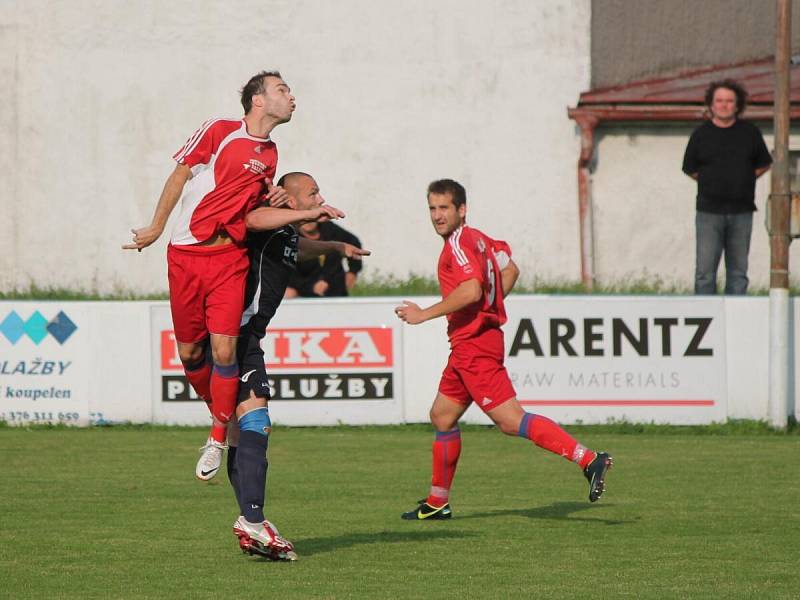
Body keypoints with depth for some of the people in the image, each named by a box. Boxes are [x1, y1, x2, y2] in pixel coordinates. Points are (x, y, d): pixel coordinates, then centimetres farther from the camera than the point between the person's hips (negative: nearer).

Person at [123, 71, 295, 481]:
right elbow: (180, 175, 2)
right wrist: (156, 227, 3)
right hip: (186, 254, -3)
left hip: (230, 258, 3)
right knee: (189, 353, 2)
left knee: (223, 350, -11)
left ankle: (218, 439, 0)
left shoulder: (271, 155, 13)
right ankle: (220, 412, 26)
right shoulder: (219, 131, -4)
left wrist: (273, 200, 2)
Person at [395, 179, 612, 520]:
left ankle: (588, 460, -24)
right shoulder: (477, 239, 16)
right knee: (442, 416, 17)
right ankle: (437, 503, 25)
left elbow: (471, 290, -27)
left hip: (475, 347, -11)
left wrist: (424, 314, -21)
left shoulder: (459, 243, -14)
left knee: (510, 420, -16)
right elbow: (510, 270, 29)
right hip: (467, 346, 11)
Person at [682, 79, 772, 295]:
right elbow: (690, 169, 10)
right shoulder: (701, 134, 3)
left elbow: (764, 165, 15)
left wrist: (744, 181, 6)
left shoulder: (750, 133, 6)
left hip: (741, 212, 2)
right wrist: (713, 182, 4)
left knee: (738, 270, 6)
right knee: (705, 270, -6)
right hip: (709, 211, -2)